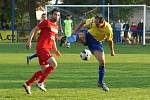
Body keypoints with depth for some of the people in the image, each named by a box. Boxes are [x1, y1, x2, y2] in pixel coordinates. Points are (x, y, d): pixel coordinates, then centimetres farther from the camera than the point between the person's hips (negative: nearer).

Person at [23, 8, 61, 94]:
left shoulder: (56, 27, 19)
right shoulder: (47, 22, -5)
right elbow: (34, 29, -5)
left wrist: (56, 50, 13)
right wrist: (29, 41, -15)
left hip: (47, 49, 9)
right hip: (42, 48, -9)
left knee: (45, 70, 11)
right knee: (54, 64, -21)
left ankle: (28, 84, 20)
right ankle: (40, 82, -12)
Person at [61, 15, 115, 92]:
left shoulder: (108, 29, -22)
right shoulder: (93, 21, -22)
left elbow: (110, 40, -4)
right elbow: (83, 22, -3)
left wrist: (112, 51, 6)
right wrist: (76, 30, -6)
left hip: (96, 42, 0)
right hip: (88, 36, 0)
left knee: (102, 62, -6)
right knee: (81, 35, -37)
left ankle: (101, 82, 8)